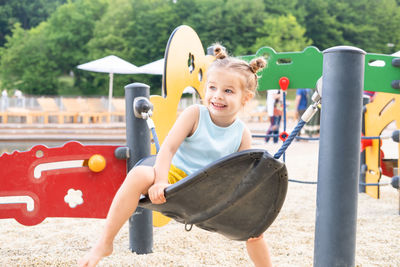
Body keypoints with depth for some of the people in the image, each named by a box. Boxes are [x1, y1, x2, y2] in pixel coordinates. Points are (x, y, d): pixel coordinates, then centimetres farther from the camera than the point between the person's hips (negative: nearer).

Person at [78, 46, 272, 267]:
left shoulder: (243, 134, -3)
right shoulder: (195, 114, -11)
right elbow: (168, 148, -19)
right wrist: (161, 182, -34)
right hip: (176, 176, -3)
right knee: (139, 174, -33)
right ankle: (105, 243, -23)